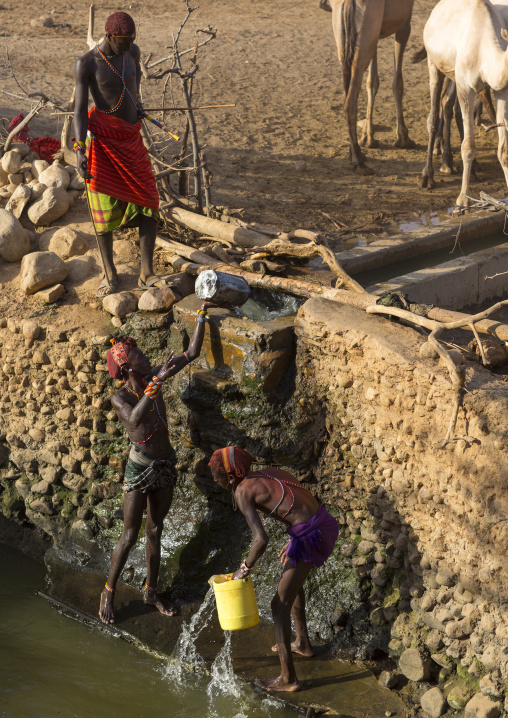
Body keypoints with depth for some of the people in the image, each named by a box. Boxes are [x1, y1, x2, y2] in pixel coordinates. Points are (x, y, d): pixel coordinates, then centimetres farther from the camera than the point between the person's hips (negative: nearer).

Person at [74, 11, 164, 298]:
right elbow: (80, 108, -13)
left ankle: (147, 273, 7)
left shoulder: (132, 51, 4)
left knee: (149, 202, 1)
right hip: (104, 138, -5)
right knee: (105, 207, -4)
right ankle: (110, 274, 9)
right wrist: (80, 149, -22)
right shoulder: (87, 64, -12)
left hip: (132, 138, 5)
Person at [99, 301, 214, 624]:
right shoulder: (120, 398, -20)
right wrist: (158, 382, -48)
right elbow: (135, 419, -43)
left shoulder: (154, 378, -4)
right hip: (140, 468, -6)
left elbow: (192, 353, -2)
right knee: (130, 537, 3)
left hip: (166, 466, 6)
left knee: (155, 531, 17)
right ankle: (109, 591, 22)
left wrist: (203, 314, -9)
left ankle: (151, 591, 32)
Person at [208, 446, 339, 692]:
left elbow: (261, 539, -20)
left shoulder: (242, 491, -9)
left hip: (310, 537, -9)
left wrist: (245, 567, -3)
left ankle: (288, 678, 12)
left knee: (280, 605, 6)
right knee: (292, 581, 33)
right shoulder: (268, 474, 15)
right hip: (326, 523, 9)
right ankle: (302, 643, 49)